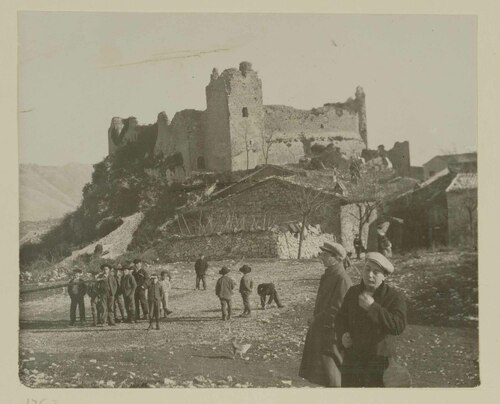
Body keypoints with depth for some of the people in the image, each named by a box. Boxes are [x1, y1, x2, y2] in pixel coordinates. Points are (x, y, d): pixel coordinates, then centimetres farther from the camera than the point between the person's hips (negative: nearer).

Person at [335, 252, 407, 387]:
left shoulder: (395, 297, -9)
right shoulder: (353, 292, 5)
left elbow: (398, 326, -24)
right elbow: (341, 318, 17)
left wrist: (373, 307, -28)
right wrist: (342, 335, -5)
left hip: (378, 360, -4)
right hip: (351, 358, 4)